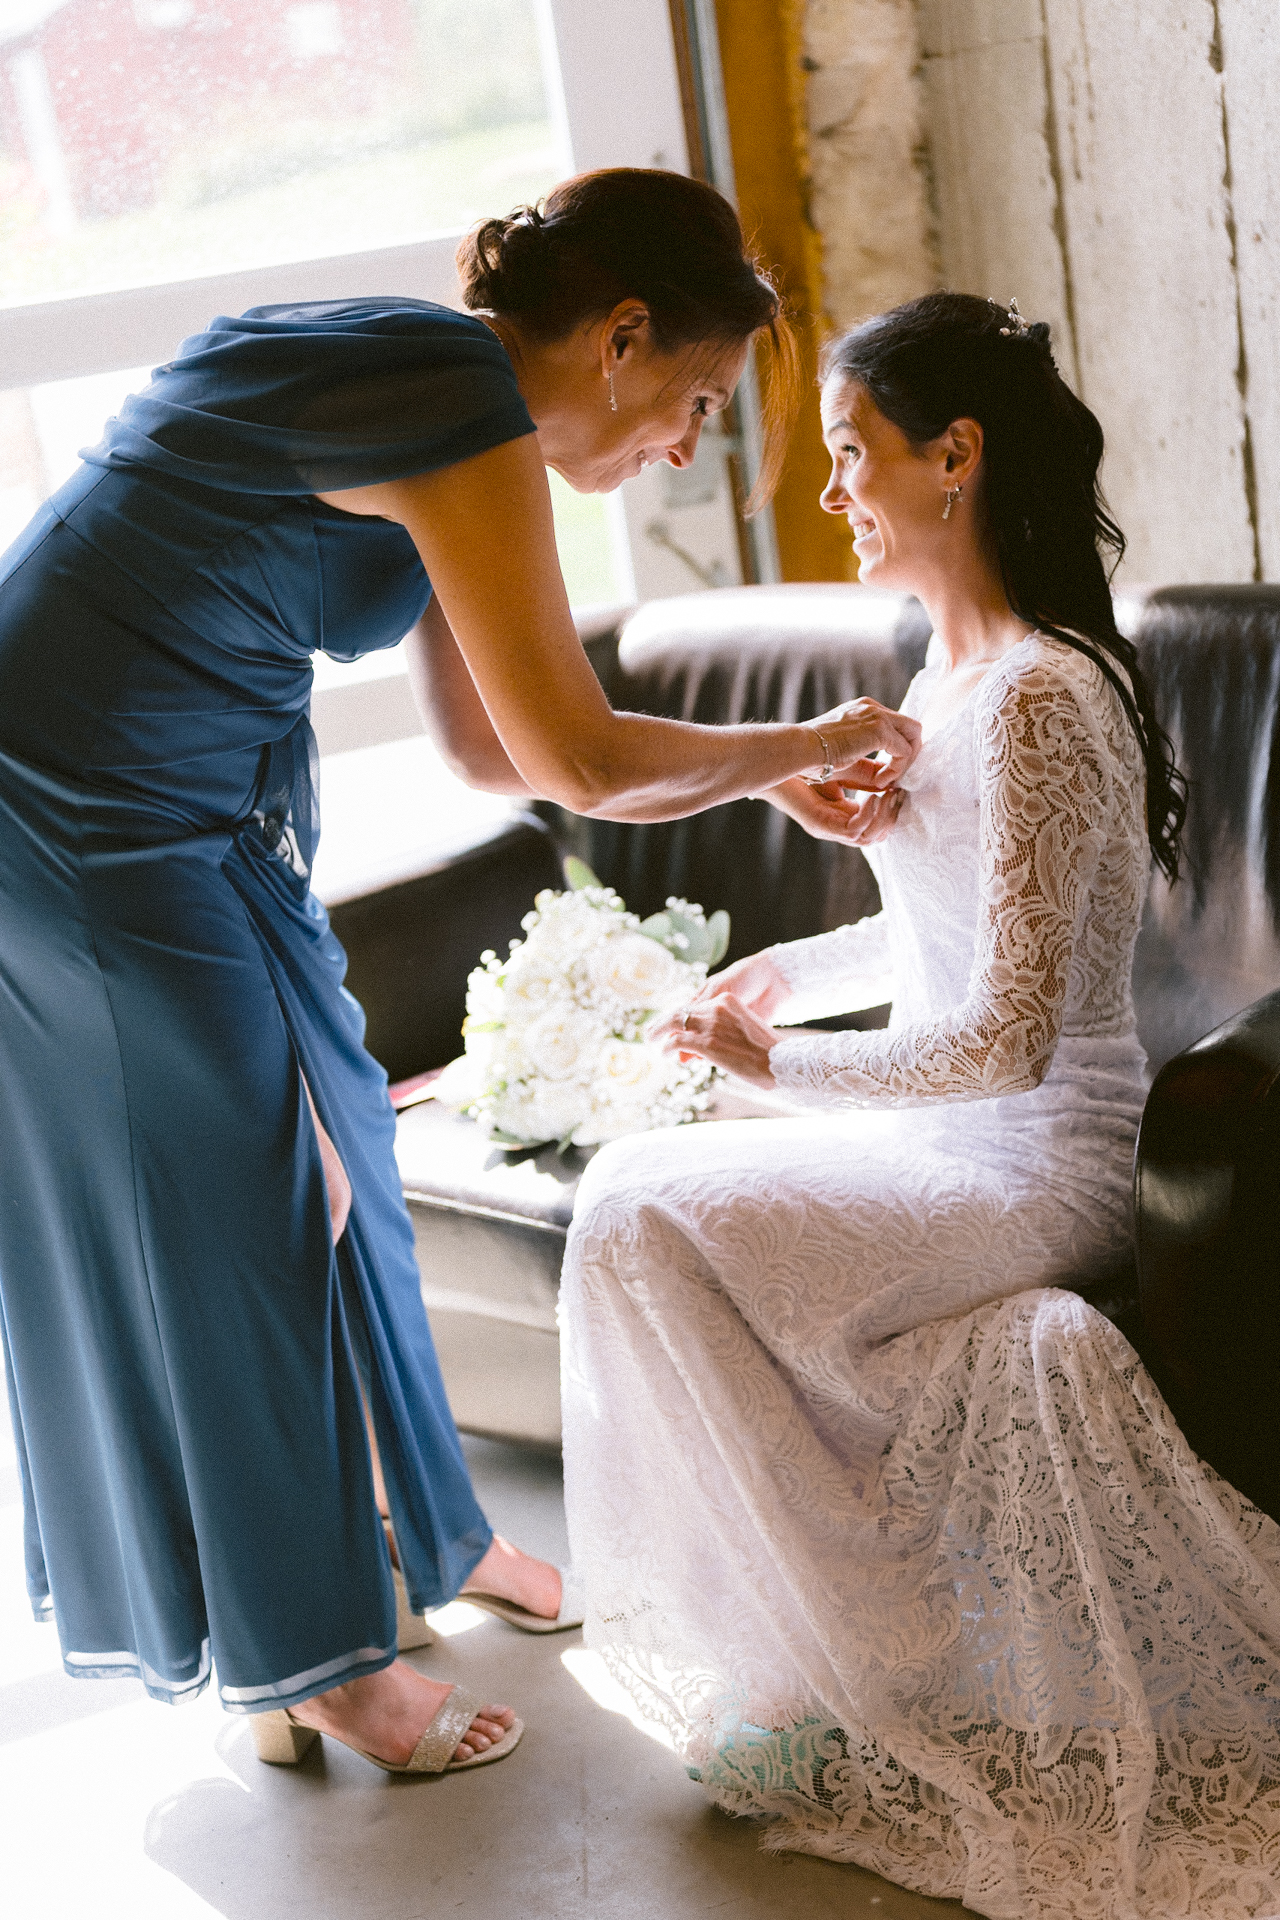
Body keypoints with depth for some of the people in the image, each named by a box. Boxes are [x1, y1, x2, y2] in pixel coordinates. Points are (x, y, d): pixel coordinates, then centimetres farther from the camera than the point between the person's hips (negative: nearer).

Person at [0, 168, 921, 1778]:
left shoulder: (430, 390, 9)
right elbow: (581, 761, -22)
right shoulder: (456, 405, -21)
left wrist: (773, 777, 10)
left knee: (330, 1158, 17)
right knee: (240, 1216, 1)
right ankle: (306, 1661, 18)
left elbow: (489, 745, 13)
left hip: (204, 815, 10)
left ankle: (422, 1528, 35)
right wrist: (806, 741, -7)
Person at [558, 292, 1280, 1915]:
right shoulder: (954, 658, 8)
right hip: (963, 1131, 10)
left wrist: (778, 1063, -17)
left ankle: (856, 1669, -3)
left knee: (651, 1220, -19)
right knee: (642, 1201, 1)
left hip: (1033, 1166, -10)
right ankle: (793, 1637, 11)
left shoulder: (1036, 699, -23)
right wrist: (798, 970, 8)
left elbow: (1010, 1035, -26)